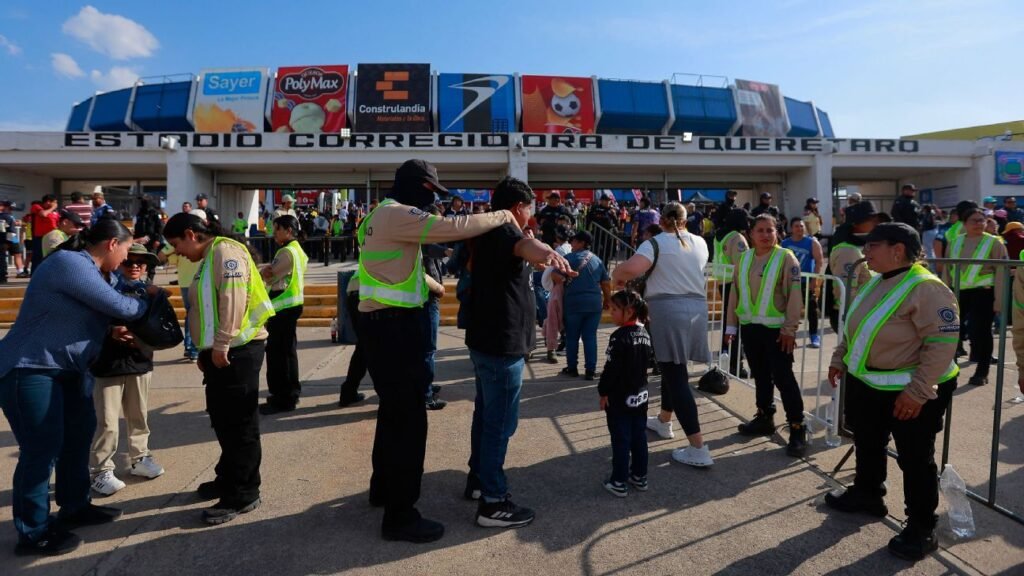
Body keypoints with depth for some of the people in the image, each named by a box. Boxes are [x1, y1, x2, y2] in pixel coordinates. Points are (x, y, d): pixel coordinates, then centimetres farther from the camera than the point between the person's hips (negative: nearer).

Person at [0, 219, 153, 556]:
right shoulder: (70, 263, -21)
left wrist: (117, 333, -2)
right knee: (42, 448, -5)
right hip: (29, 370, -10)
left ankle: (74, 508, 32)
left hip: (67, 369, 10)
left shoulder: (86, 268, 10)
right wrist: (149, 299, -1)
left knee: (79, 434, 16)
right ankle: (33, 533, 9)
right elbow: (120, 307, -19)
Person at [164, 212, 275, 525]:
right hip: (219, 352, 11)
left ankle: (242, 495, 5)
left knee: (239, 423, -4)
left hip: (236, 350, -10)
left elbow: (233, 299, -22)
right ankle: (229, 479, 33)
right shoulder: (209, 258, 21)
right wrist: (206, 350, 23)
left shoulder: (225, 251, -11)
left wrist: (221, 344, -23)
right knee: (222, 419, 18)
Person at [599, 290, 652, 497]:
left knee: (621, 440, 1)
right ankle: (640, 476, 25)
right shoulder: (644, 334, 5)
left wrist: (603, 392, -10)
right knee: (639, 437, 15)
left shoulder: (620, 336, -20)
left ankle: (619, 482, 8)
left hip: (620, 397, -8)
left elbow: (611, 369, -20)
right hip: (640, 395, 8)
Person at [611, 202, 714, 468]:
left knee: (675, 376, -4)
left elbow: (631, 268, -24)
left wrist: (616, 277, -3)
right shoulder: (700, 243, 11)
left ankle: (699, 449, -6)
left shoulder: (655, 243, -6)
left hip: (667, 309, -6)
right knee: (673, 369, 24)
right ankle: (663, 421, 44)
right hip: (696, 308, 7)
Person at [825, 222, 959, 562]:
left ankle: (921, 528, 20)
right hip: (866, 384, 9)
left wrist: (917, 391, -27)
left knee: (915, 459, 5)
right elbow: (855, 327, 18)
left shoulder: (926, 288, -22)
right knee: (868, 444, 23)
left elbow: (943, 343, -26)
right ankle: (867, 494, 43)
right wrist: (839, 359, 19)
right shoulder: (875, 282, 7)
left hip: (910, 392, -9)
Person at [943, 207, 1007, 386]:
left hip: (983, 294, -4)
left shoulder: (994, 243, -3)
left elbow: (1001, 274, -5)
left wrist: (998, 301, -10)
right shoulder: (955, 242, 8)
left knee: (980, 332, 2)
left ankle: (982, 372, 15)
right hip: (959, 292, 4)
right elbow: (947, 271, 13)